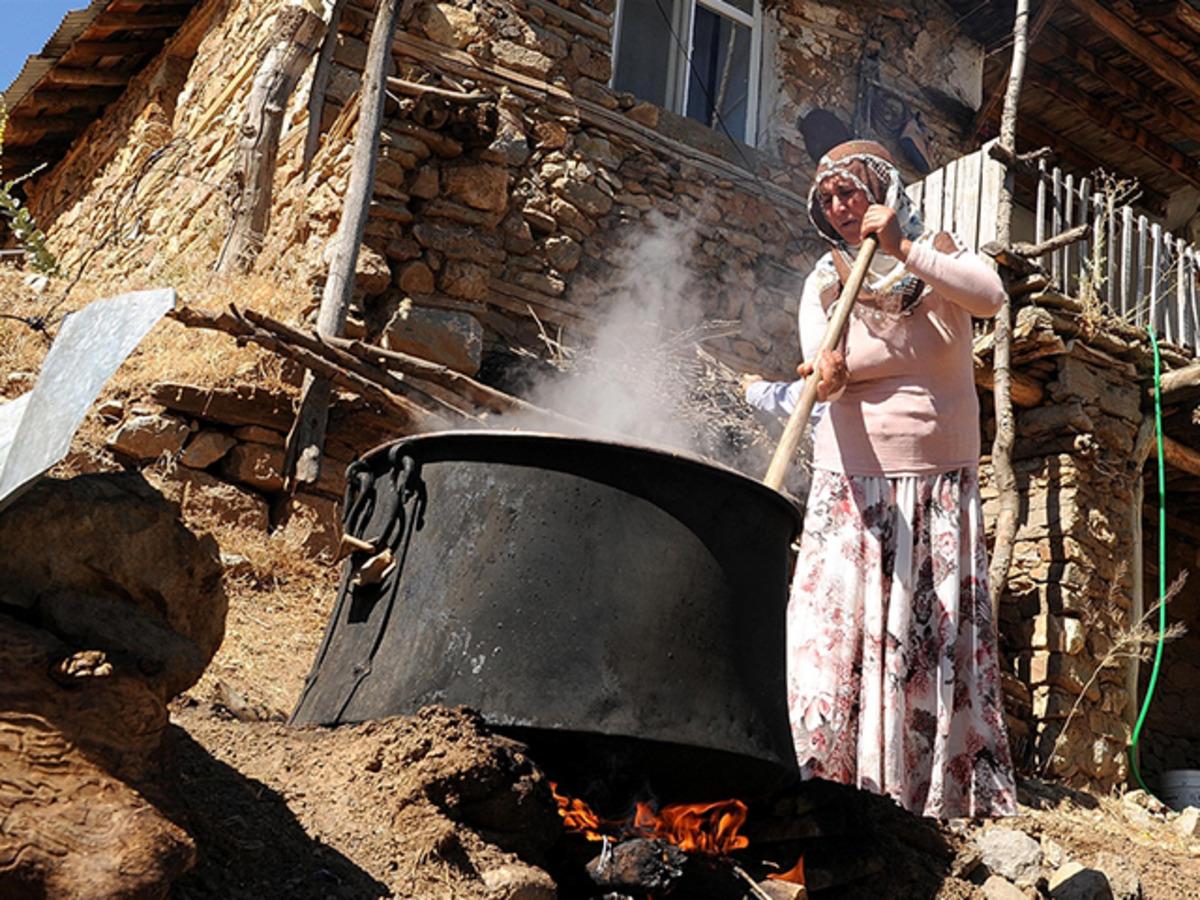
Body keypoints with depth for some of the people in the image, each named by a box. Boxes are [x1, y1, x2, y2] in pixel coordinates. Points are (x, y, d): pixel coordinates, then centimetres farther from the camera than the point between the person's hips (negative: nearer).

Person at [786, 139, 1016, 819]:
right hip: (852, 480, 1)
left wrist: (903, 250, -17)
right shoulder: (823, 283, 12)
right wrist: (872, 359, -24)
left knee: (941, 634, -3)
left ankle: (948, 795, 2)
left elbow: (990, 295, -15)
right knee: (834, 624, -8)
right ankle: (825, 780, -5)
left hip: (940, 483, -1)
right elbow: (824, 360, -8)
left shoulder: (937, 256, 9)